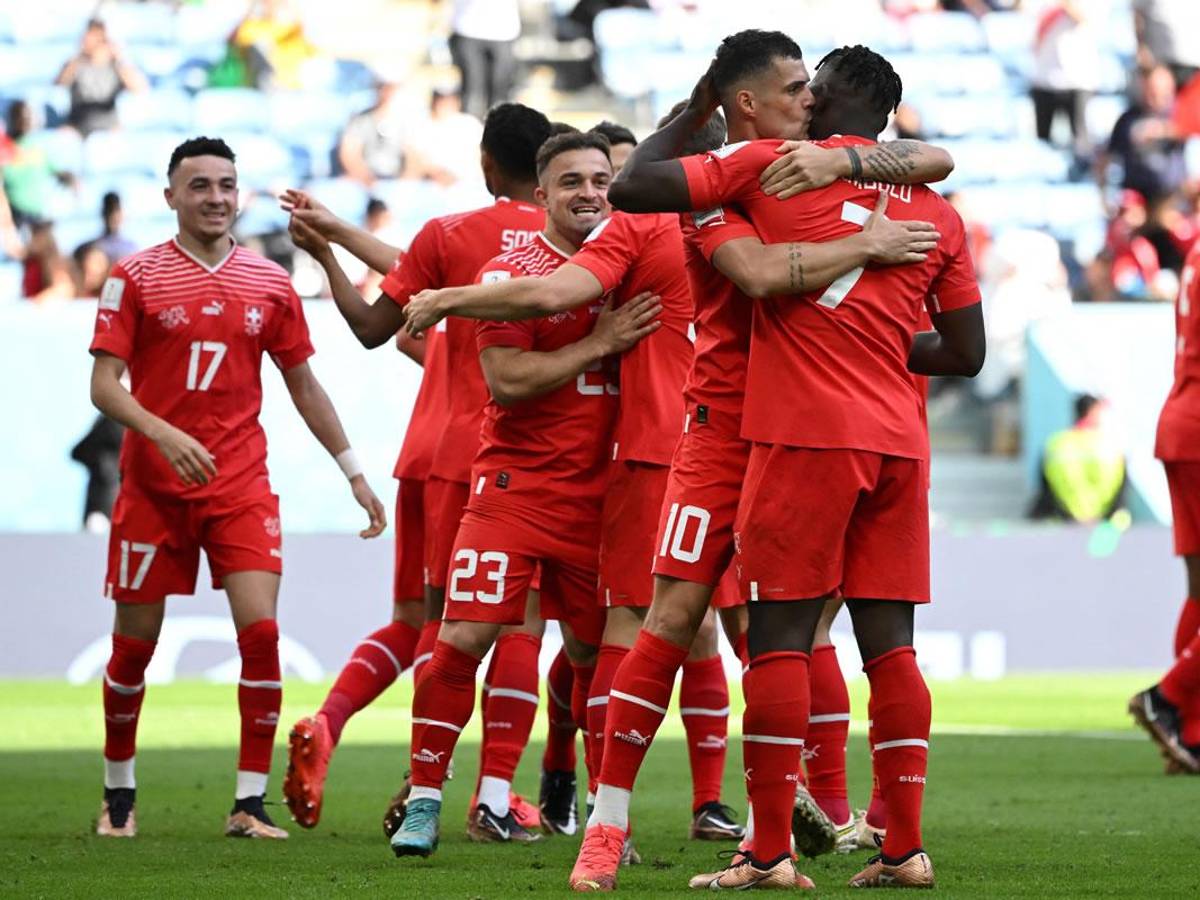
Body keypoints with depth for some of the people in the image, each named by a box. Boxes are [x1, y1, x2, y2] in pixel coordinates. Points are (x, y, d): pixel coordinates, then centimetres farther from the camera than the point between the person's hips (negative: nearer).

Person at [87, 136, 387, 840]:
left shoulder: (270, 285, 7)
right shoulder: (136, 278, -2)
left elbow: (305, 386, 15)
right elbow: (105, 385, -7)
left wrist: (355, 472, 14)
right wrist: (165, 435, -23)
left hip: (242, 485, 2)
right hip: (153, 485, -1)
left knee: (261, 631, -13)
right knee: (135, 644, 5)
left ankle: (251, 801, -6)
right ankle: (119, 791, 24)